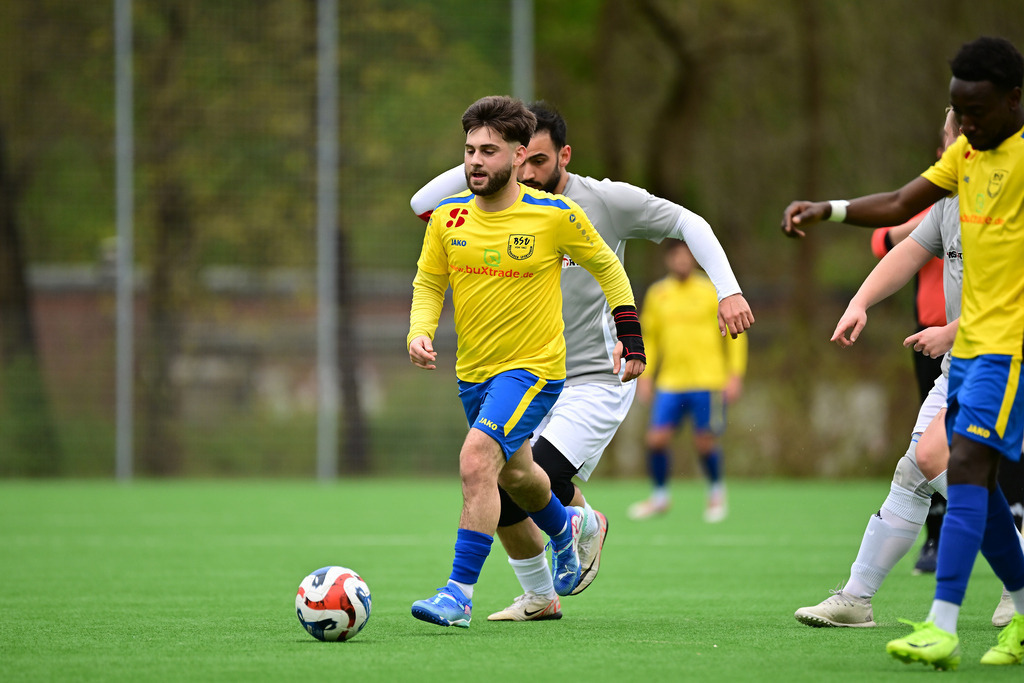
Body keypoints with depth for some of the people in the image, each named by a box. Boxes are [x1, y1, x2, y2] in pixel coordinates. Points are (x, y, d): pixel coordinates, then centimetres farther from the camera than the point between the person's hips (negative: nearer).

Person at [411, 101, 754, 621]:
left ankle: (586, 525, 13)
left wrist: (728, 291, -8)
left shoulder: (605, 200, -7)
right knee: (498, 495, -3)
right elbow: (424, 205, -5)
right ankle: (538, 598, 23)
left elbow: (688, 224, 2)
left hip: (598, 380, -5)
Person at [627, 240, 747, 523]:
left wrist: (735, 374, -5)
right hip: (670, 382, 3)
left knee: (704, 443, -5)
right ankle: (660, 496, 14)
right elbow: (650, 337, 19)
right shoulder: (657, 294, 9)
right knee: (656, 439, -7)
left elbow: (735, 334, 2)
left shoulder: (713, 292, -1)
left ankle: (716, 491, 23)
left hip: (708, 380, -3)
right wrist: (645, 375, 11)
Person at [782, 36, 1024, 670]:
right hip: (971, 339, 9)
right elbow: (900, 204, 16)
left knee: (967, 465, -17)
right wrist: (827, 209, 2)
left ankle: (944, 628, -22)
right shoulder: (967, 152, 14)